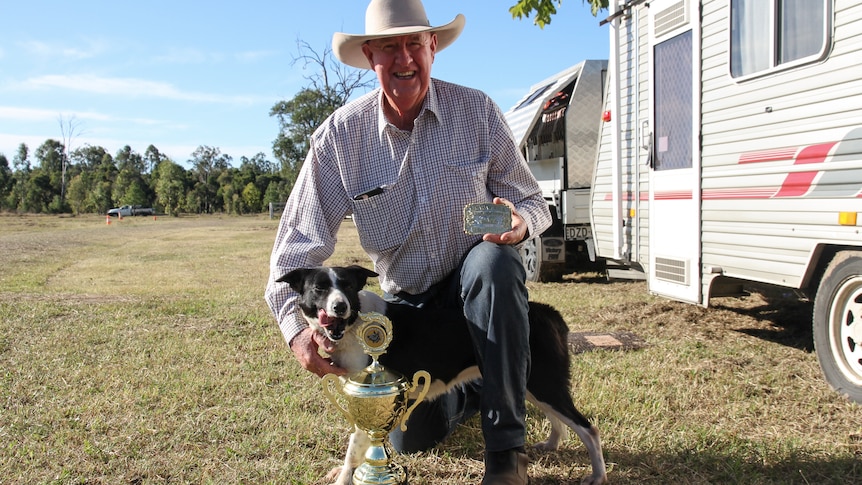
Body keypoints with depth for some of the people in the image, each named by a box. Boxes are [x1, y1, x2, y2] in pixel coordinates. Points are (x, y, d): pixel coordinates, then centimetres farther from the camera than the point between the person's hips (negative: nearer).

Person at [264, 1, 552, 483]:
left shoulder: (477, 110, -13)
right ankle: (468, 387, 37)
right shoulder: (340, 135, -13)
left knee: (493, 261, -38)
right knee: (412, 436, -2)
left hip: (476, 277, -1)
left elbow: (533, 202, -6)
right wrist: (297, 328, -32)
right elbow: (299, 243, -14)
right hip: (406, 299, 2)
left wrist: (519, 222, -32)